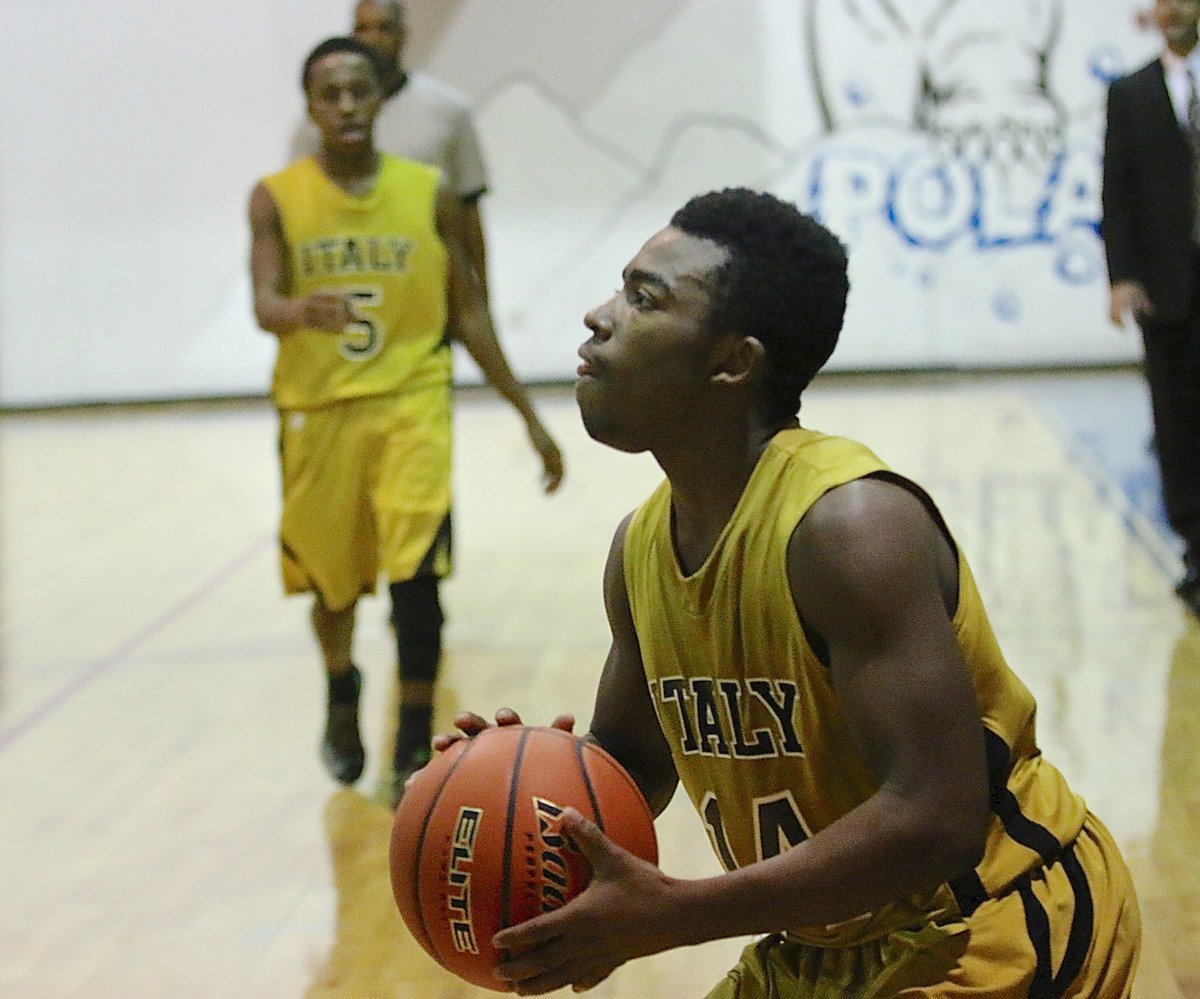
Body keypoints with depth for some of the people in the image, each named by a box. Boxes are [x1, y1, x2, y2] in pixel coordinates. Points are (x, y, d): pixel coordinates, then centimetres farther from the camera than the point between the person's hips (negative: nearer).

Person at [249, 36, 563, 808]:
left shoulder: (430, 194, 0)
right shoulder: (277, 199, -2)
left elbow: (469, 312, 6)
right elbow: (265, 304, -15)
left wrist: (529, 413, 6)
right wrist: (304, 311, -39)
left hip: (410, 398, -1)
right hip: (319, 407, 1)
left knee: (415, 566, -18)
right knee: (330, 578, 15)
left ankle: (415, 749, -9)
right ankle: (342, 697, 45)